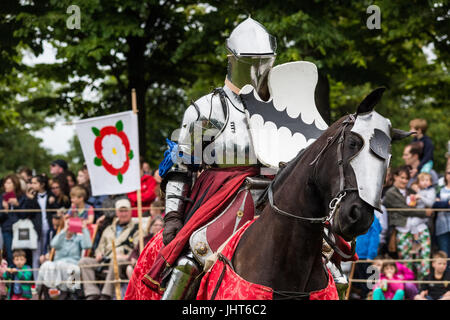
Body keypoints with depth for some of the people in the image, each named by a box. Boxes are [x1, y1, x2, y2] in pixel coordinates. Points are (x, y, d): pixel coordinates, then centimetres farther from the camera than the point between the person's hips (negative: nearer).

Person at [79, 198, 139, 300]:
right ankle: (92, 293, -31)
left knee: (116, 261, -41)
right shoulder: (109, 230, 32)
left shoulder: (136, 229, 14)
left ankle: (105, 295, -45)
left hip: (124, 261, -6)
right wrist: (99, 254, 8)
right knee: (84, 261, -17)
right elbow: (101, 247, 32)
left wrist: (127, 256, -17)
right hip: (105, 261, 6)